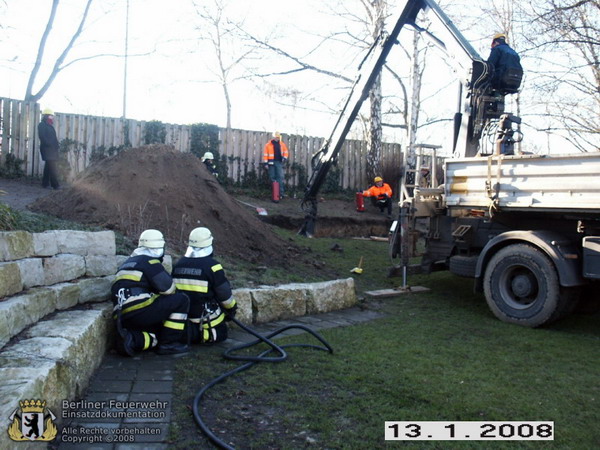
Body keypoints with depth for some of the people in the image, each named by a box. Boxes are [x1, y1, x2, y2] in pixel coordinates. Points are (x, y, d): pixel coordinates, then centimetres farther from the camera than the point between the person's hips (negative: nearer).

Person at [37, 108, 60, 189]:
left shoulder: (50, 126, 22)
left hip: (52, 149, 9)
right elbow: (42, 137, -16)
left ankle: (45, 183, 17)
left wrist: (55, 145, 9)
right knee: (52, 168, -13)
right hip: (47, 149, -9)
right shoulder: (42, 125, -5)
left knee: (49, 167, 11)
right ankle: (55, 185, -14)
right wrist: (50, 144, -20)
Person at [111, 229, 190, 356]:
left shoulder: (127, 264, 27)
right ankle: (169, 344, 0)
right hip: (140, 310, -9)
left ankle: (132, 339, -1)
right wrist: (175, 294, 16)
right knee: (182, 300, -1)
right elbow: (167, 287, -7)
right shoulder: (150, 262, -1)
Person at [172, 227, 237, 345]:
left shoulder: (178, 265, 1)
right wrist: (232, 309, 11)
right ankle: (203, 334, -11)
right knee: (221, 332, 16)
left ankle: (189, 330, 0)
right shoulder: (212, 266, -17)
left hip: (183, 315, 6)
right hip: (206, 318, -6)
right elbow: (225, 295, -9)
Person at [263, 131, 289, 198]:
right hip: (271, 162, -1)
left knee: (281, 177, -9)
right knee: (272, 177, 4)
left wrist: (285, 158, 0)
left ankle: (281, 192, -10)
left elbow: (285, 152, 18)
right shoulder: (268, 144, 1)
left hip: (279, 162, 1)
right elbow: (265, 154, 0)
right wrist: (265, 163, -5)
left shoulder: (282, 144, 9)